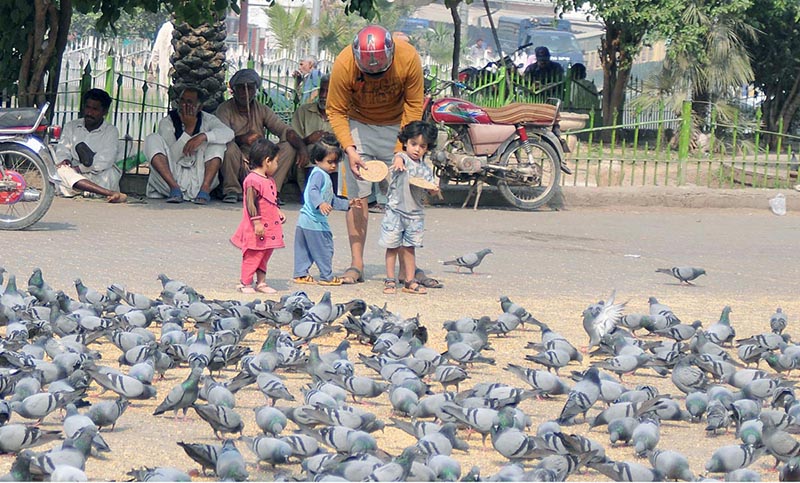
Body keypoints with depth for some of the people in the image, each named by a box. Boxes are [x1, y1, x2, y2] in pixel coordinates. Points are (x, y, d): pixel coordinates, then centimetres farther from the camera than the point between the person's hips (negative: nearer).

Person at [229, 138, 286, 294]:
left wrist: (278, 212, 12)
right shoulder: (253, 180, -18)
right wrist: (257, 222, -24)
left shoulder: (269, 181, 14)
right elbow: (251, 204, -22)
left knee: (265, 254, 14)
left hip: (269, 227, 10)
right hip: (257, 229, -10)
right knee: (254, 255, -3)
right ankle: (245, 283, 7)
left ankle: (261, 282, 23)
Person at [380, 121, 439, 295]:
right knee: (392, 246, 2)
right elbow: (399, 157, -31)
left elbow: (429, 188, 14)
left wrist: (434, 190, -10)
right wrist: (398, 162, -56)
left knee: (410, 247, 9)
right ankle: (390, 279, 9)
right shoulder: (402, 159, -7)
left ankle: (410, 281, 13)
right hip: (396, 210, -4)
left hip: (415, 213, 4)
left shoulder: (425, 169, 8)